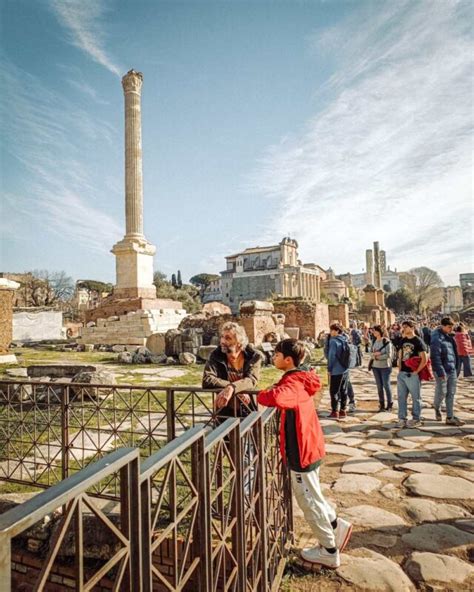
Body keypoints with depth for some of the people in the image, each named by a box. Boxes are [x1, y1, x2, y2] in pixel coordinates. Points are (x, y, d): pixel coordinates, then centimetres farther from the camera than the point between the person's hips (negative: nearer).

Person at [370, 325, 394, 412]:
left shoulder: (386, 341, -11)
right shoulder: (374, 341, 7)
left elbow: (389, 355, -15)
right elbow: (372, 353, 11)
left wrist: (378, 356, -14)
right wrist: (374, 354, -10)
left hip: (385, 366, -5)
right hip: (375, 366, 5)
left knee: (386, 385, 0)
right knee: (379, 386, 9)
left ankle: (389, 404, 13)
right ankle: (381, 404, 18)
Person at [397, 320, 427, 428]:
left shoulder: (418, 341, -9)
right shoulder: (403, 341, 11)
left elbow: (424, 359, -13)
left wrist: (416, 371, -13)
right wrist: (399, 370, 9)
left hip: (412, 374, -6)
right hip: (402, 373, 7)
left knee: (416, 398, 5)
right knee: (401, 397, 9)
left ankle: (416, 419, 17)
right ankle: (402, 419, 17)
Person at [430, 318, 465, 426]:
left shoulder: (449, 337, 12)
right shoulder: (437, 338, -14)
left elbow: (454, 353, 19)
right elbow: (435, 356, -20)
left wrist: (456, 368, 15)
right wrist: (440, 372, -22)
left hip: (452, 370, 8)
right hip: (442, 371, -8)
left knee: (451, 394, 8)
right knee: (441, 393, 1)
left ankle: (450, 417, 13)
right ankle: (437, 409, 29)